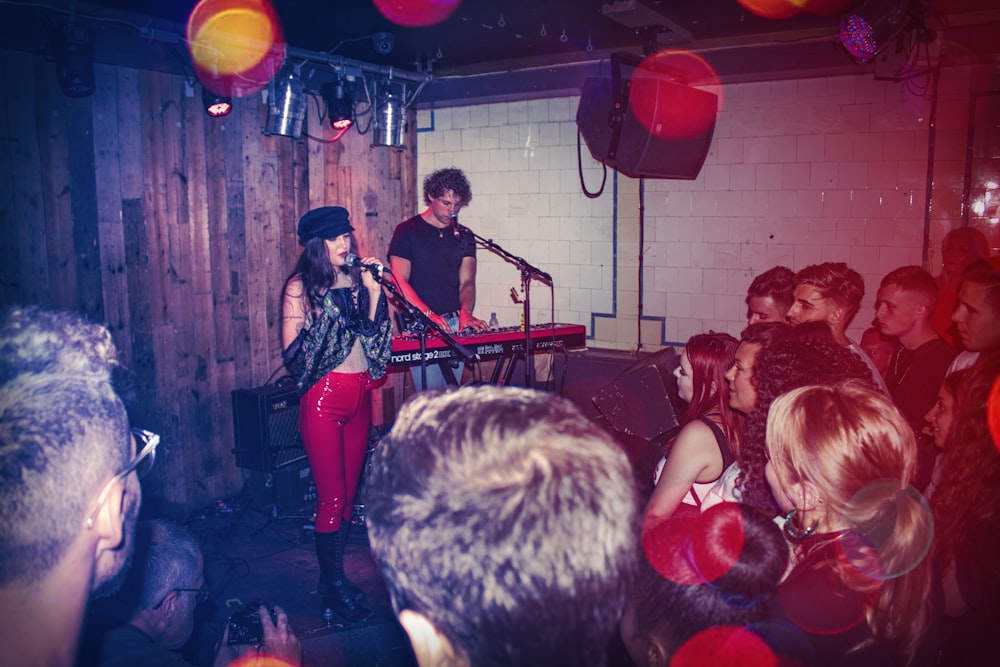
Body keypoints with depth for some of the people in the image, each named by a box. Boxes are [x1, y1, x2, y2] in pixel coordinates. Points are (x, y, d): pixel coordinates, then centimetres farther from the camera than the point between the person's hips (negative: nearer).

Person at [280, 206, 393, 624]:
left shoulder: (355, 280, 8)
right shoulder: (300, 287, -5)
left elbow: (376, 338, 4)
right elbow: (291, 351, -11)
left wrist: (373, 291, -4)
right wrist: (331, 312, -18)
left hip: (360, 396, 6)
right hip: (324, 397, -5)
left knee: (349, 493, 11)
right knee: (332, 496, -2)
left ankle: (334, 578, 25)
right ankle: (334, 588, 13)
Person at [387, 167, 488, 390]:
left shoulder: (464, 236, 13)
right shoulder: (407, 231, 0)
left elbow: (467, 281, 4)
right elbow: (399, 282, -8)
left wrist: (466, 313, -16)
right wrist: (429, 314, -21)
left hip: (454, 323, 4)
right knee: (430, 395, -11)